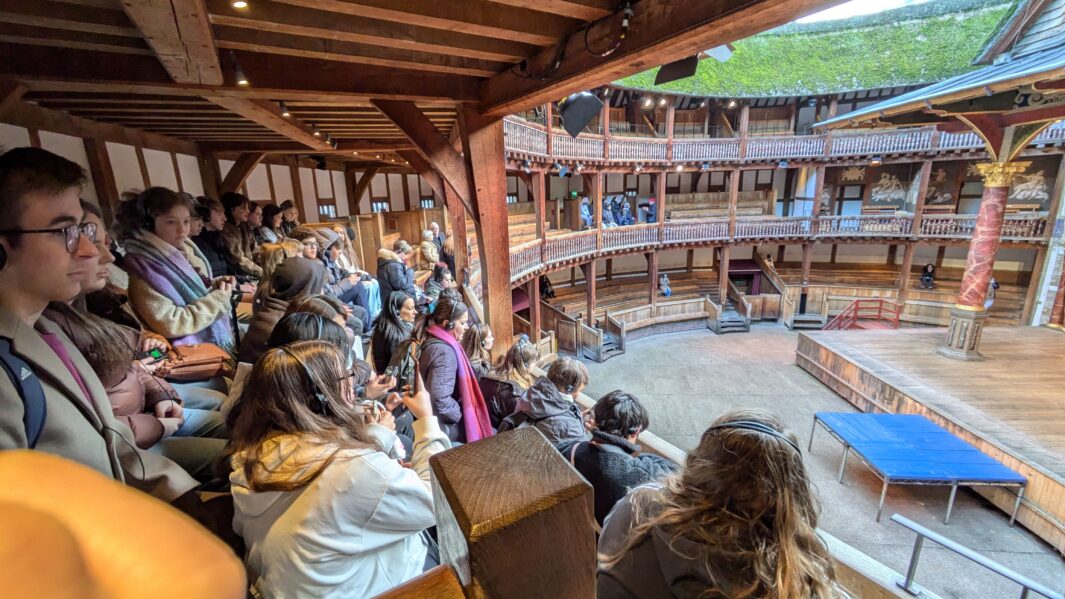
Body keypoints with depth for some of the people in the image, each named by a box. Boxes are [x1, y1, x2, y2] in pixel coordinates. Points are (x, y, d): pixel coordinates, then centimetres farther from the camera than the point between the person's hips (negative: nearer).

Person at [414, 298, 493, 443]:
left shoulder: (433, 343, 6)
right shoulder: (444, 351, -24)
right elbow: (439, 399, -31)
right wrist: (463, 415, -16)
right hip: (444, 427, -9)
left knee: (491, 432, 14)